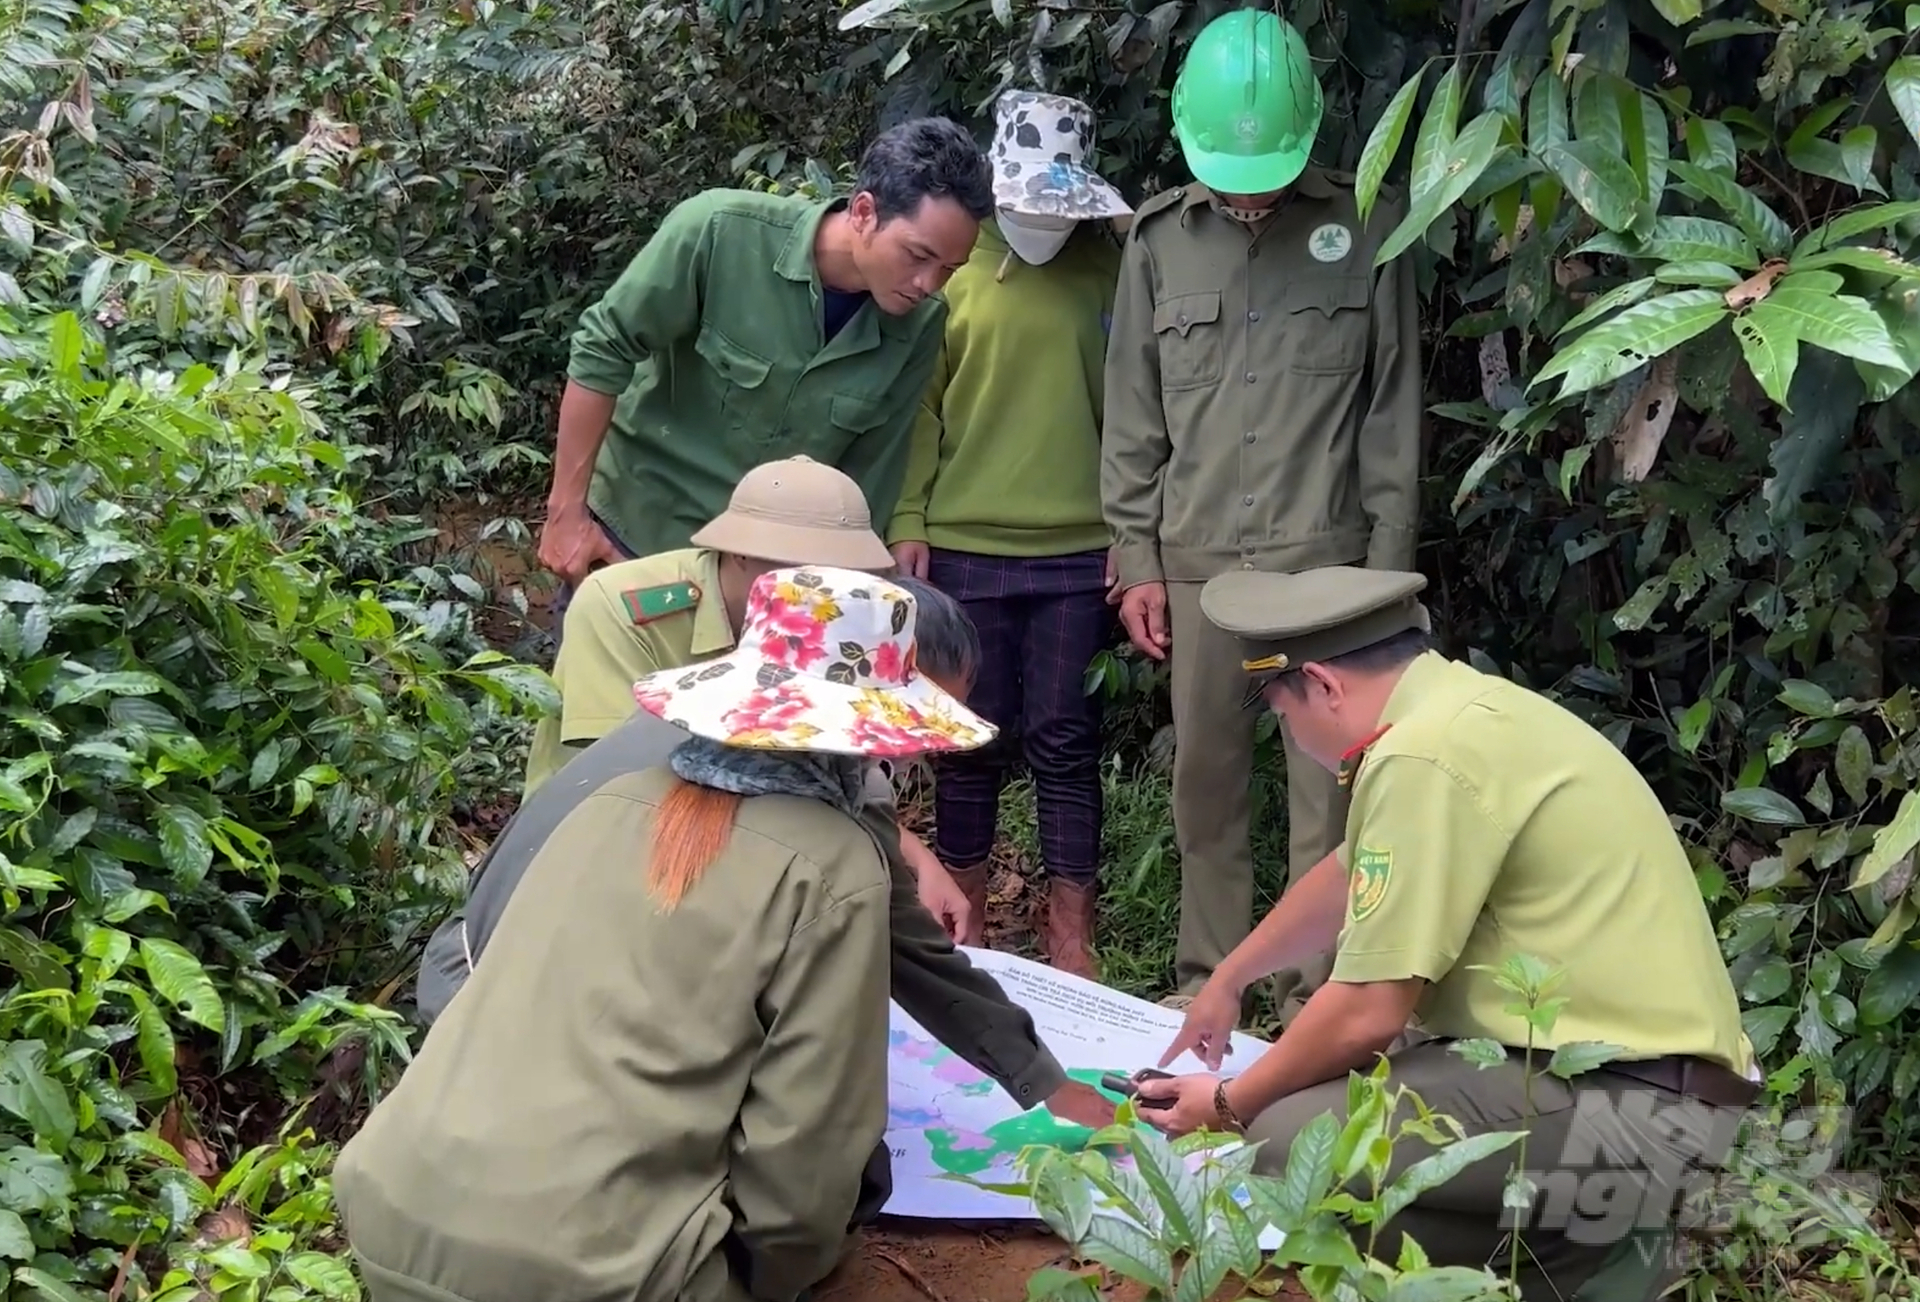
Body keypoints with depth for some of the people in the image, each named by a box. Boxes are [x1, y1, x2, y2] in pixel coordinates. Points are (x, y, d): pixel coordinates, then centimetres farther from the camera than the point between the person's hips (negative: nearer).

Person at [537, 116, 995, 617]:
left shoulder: (920, 327, -11)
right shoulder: (721, 230, -22)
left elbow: (866, 480, -1)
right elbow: (602, 353, -14)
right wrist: (567, 509, -12)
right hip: (632, 535, -3)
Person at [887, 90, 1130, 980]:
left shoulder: (1106, 268, 2)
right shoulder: (951, 270, 0)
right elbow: (919, 405, 1)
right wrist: (906, 524, -4)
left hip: (1080, 553, 0)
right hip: (965, 548, 0)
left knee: (1065, 742, 6)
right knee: (970, 742, 9)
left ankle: (1071, 942, 13)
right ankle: (965, 928, 23)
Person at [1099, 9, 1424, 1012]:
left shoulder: (1366, 227, -1)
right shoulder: (1159, 237, 5)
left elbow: (1393, 412, 1)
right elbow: (1132, 418, 8)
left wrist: (1387, 565, -2)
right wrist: (1136, 562, 5)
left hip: (1323, 555, -2)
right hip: (1195, 557, 2)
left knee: (1326, 776, 1)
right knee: (1205, 773, 9)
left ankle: (1316, 985, 11)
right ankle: (1205, 972, 21)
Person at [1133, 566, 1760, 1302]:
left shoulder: (1424, 757, -19)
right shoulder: (1455, 708, 12)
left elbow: (1367, 1013, -17)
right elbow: (1352, 876, 29)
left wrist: (1229, 1105, 1)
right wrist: (1228, 980, 43)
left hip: (1631, 1109, -10)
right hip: (1644, 1077, 10)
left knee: (1286, 1138, -18)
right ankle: (1587, 1238, 12)